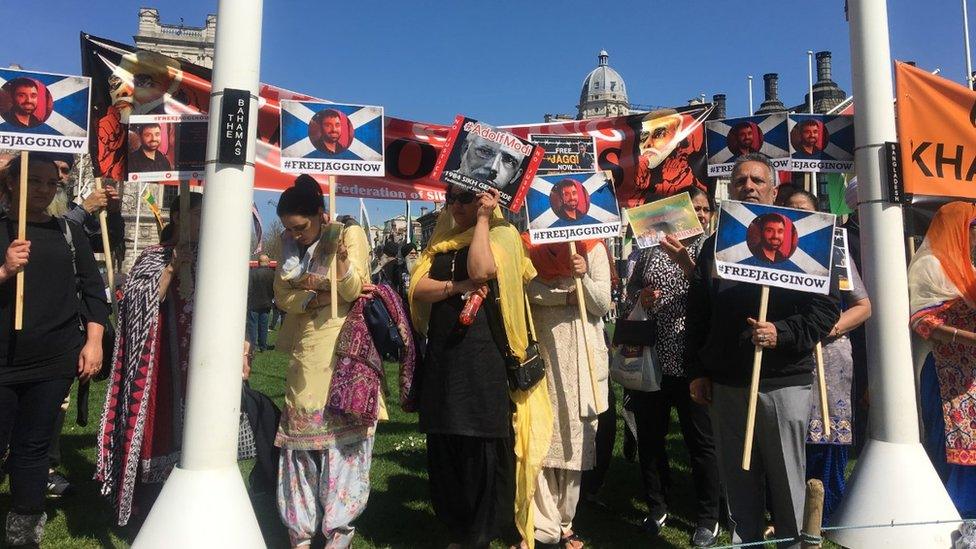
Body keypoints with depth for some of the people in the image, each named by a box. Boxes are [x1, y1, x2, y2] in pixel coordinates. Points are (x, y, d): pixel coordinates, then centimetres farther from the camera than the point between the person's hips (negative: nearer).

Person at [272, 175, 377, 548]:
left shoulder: (350, 234, -4)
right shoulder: (289, 244, 12)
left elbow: (351, 290, -15)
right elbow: (282, 296, 1)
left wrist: (341, 255, -33)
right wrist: (325, 295, -13)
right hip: (304, 355, 5)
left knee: (341, 437, -1)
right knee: (299, 438, 7)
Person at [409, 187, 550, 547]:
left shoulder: (501, 234, -2)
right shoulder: (441, 241, 15)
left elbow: (482, 270, -22)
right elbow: (417, 288, 4)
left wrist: (482, 219, -11)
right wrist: (456, 287, -13)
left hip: (485, 354, -6)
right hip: (443, 353, 6)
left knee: (485, 447, 1)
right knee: (443, 449, 10)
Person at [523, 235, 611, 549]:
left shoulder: (593, 249, 5)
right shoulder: (529, 247, 6)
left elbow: (602, 305, -1)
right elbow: (528, 290, -8)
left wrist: (584, 276, -18)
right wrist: (572, 293, -7)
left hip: (580, 356, 0)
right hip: (539, 351, 0)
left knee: (574, 437, 4)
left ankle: (564, 523, 17)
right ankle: (544, 524, 5)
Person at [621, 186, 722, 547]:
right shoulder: (650, 250, 10)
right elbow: (629, 295, 15)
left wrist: (684, 260, -25)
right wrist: (640, 298, -6)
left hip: (691, 362, -3)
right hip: (650, 361, 3)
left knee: (701, 441, 7)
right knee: (649, 437, 12)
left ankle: (708, 518, 23)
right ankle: (656, 507, 31)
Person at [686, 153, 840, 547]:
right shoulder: (714, 247, 12)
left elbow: (826, 309, -4)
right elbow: (696, 316, 14)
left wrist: (781, 334, -19)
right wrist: (696, 371, 9)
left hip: (784, 383, -3)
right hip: (724, 385, 3)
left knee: (787, 485, 7)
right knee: (739, 484, 13)